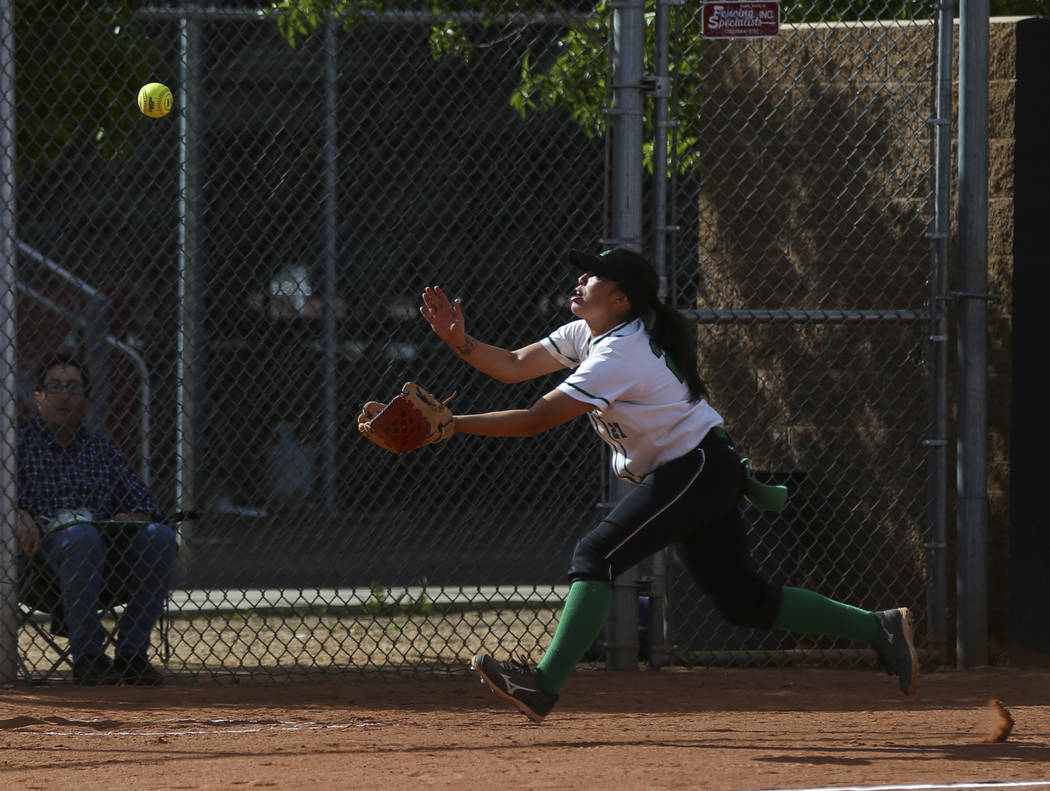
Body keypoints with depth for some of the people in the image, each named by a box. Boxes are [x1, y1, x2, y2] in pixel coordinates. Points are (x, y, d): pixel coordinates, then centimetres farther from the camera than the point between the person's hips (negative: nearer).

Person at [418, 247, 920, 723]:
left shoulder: (619, 356, -20)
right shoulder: (586, 335, 9)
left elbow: (536, 420, -25)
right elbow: (513, 366, 9)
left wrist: (449, 425, -24)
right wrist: (461, 342, -8)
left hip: (699, 468, -10)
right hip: (705, 475, 10)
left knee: (596, 556, -17)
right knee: (744, 601, 7)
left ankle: (543, 686, -24)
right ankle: (878, 628, 9)